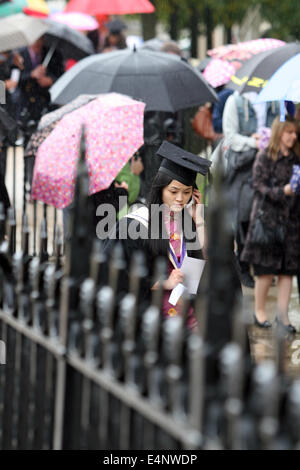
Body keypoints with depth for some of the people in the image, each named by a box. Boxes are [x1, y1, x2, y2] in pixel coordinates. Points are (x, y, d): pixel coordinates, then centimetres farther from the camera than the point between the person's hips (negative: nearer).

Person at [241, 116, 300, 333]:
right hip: (268, 216, -4)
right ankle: (260, 311, 14)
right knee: (266, 269, -1)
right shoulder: (265, 157, -4)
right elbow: (259, 186, -9)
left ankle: (282, 313, 9)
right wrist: (282, 191, -21)